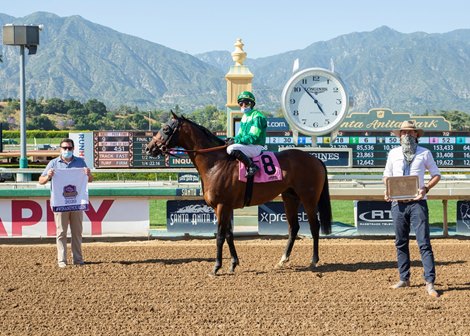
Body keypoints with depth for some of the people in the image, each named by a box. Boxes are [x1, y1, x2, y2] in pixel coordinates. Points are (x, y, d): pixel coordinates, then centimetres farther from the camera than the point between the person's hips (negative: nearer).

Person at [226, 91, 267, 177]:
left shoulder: (257, 117, -12)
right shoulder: (244, 117, 17)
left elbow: (253, 138, -19)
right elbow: (240, 134, 21)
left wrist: (236, 141, -21)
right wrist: (233, 139, -2)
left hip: (255, 147, -10)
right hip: (247, 146, 10)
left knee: (232, 149, -32)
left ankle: (252, 166, -25)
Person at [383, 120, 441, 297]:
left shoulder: (424, 153, 3)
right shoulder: (393, 153, 10)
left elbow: (436, 174, 8)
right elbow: (387, 175, 18)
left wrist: (426, 188, -11)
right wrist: (387, 191, -1)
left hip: (417, 203, -3)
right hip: (398, 203, 3)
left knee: (424, 242, -8)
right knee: (401, 243, 9)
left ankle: (430, 282, -10)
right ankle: (404, 279, 20)